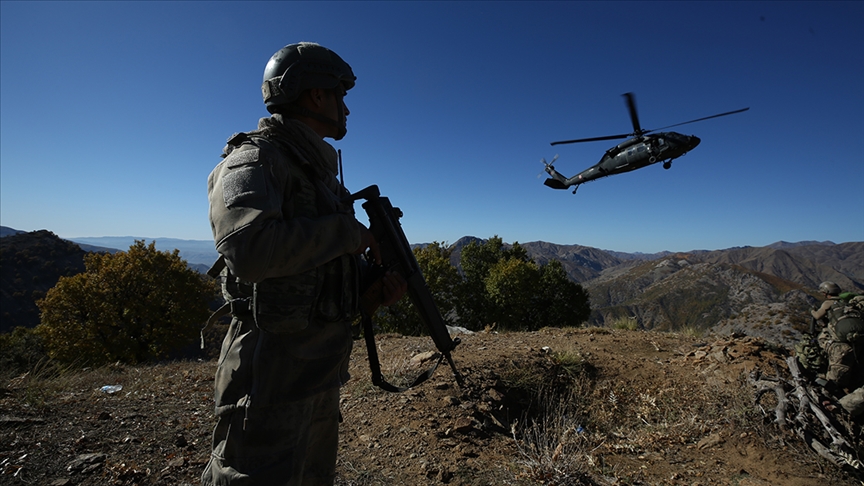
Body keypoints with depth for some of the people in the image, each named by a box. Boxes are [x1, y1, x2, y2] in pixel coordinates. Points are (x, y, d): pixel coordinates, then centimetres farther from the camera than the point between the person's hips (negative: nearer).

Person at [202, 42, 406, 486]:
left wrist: (376, 284, 0)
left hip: (322, 369, 9)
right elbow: (250, 250, -33)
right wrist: (348, 230, -20)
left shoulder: (318, 170, 14)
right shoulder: (255, 159, -13)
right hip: (272, 373, -9)